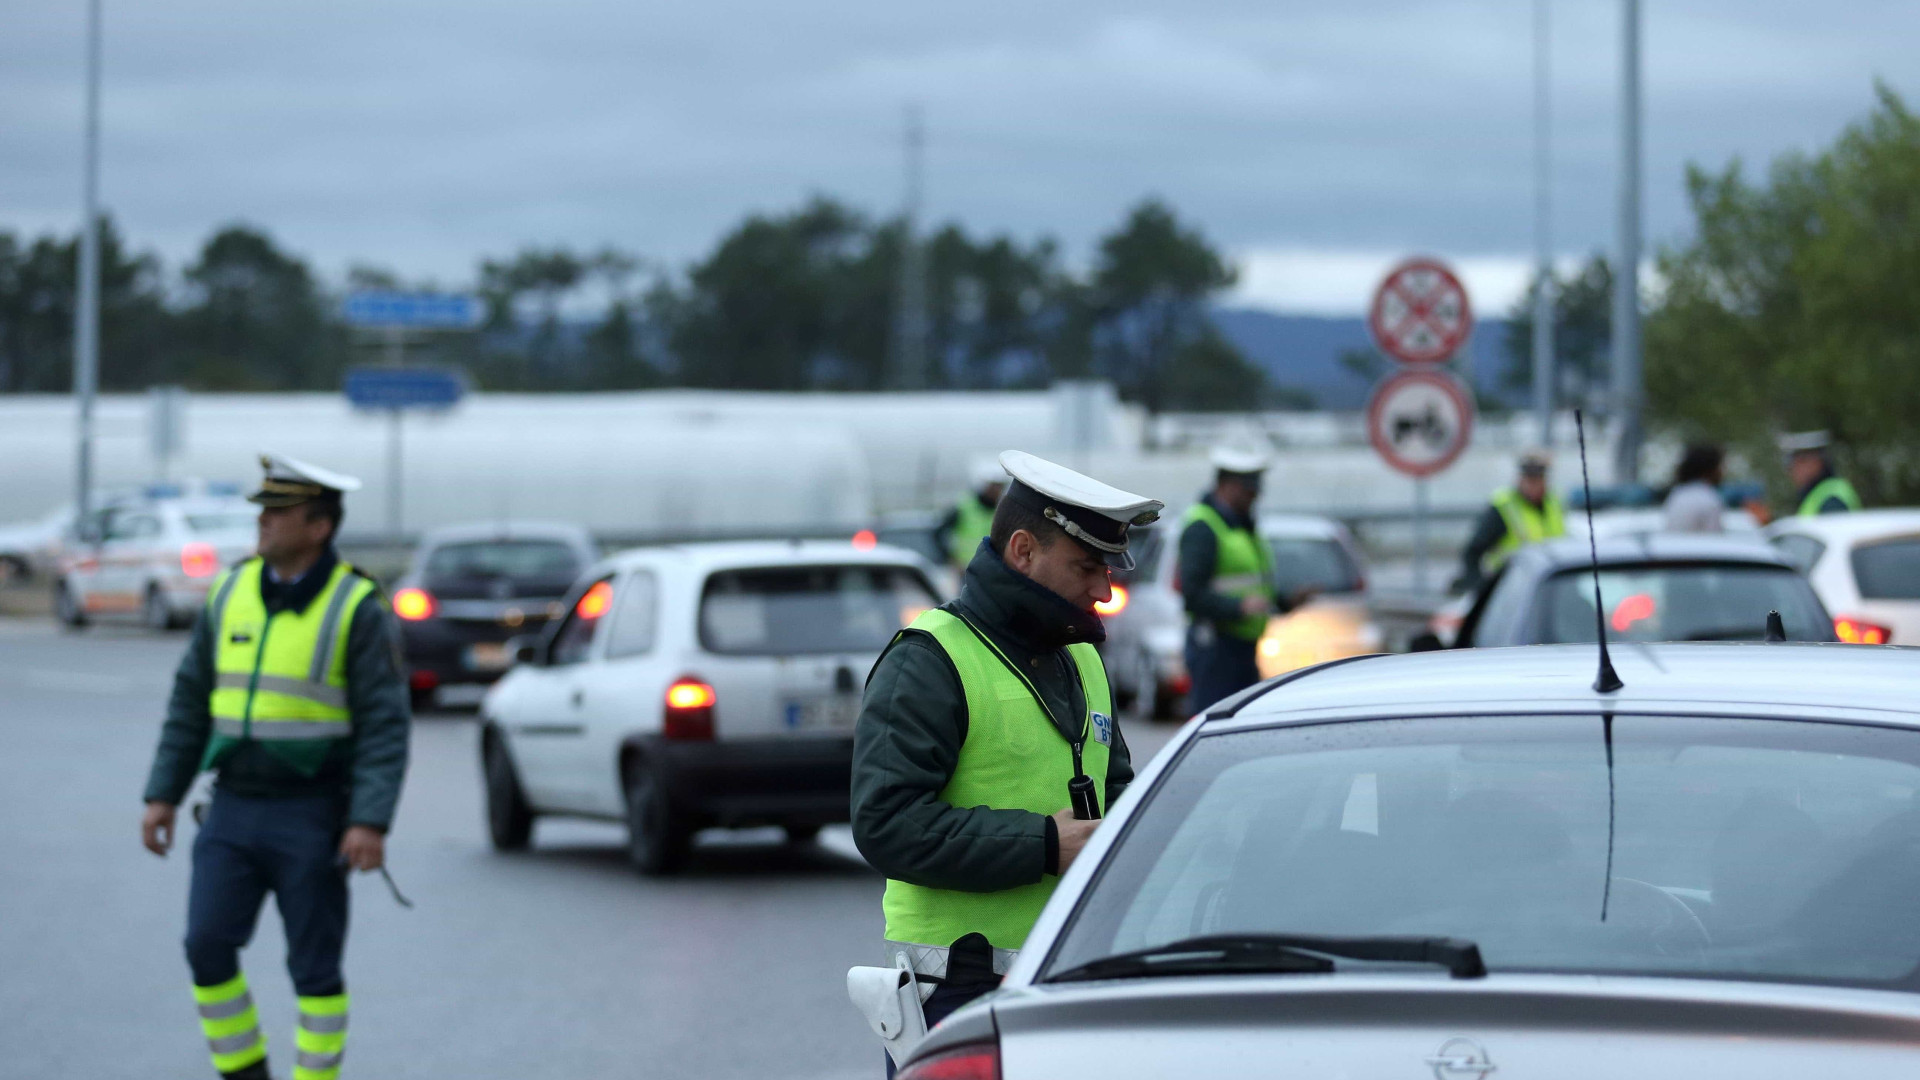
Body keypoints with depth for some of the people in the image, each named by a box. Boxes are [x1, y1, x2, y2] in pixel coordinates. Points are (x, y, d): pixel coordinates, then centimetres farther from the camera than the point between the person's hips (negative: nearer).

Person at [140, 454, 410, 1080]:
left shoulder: (355, 609, -10)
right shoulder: (231, 594, 5)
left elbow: (385, 724, -13)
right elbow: (191, 702, 11)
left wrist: (371, 823, -22)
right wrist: (163, 795, 6)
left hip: (313, 817, -4)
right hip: (235, 812, 4)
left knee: (314, 967, 1)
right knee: (207, 946, -4)